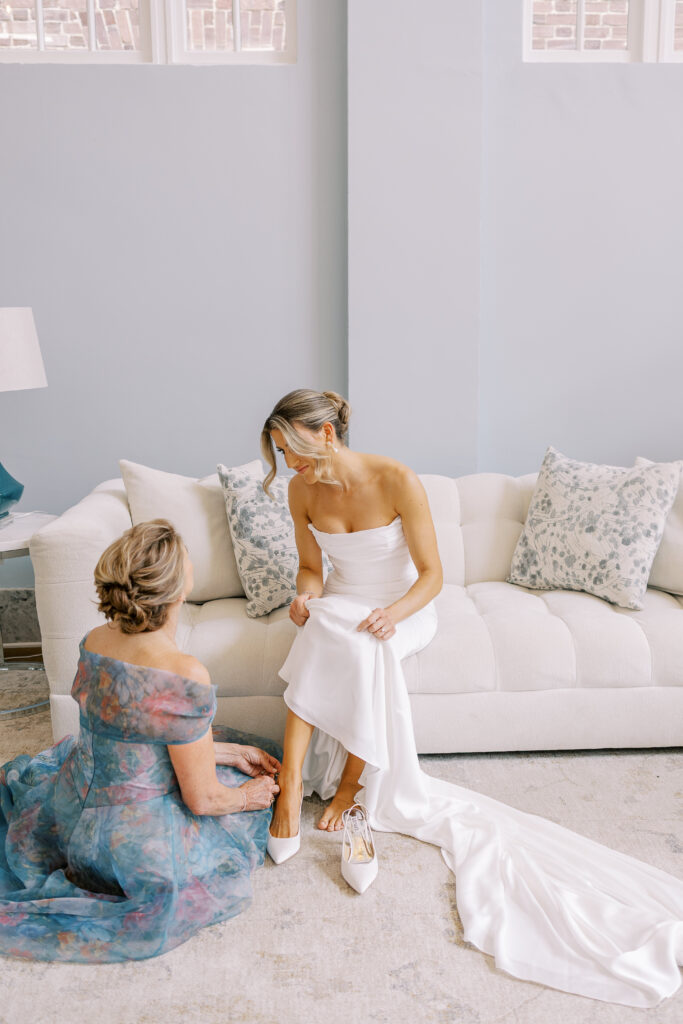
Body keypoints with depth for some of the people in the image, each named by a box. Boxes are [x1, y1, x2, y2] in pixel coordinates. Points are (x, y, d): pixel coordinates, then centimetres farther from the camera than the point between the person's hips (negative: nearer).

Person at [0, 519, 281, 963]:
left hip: (72, 815, 8)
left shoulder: (94, 642, -8)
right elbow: (203, 799, -20)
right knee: (250, 790, 20)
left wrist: (227, 751, 11)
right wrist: (247, 795, 2)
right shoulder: (184, 675, -31)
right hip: (137, 842, -8)